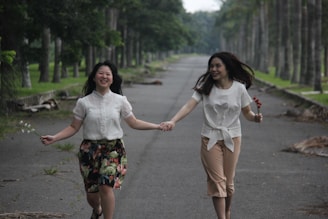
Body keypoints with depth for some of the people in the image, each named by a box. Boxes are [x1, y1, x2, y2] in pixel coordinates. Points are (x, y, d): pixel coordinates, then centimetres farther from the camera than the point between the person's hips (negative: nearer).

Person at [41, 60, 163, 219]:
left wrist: (158, 126, 5)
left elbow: (134, 123, 11)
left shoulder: (120, 101, 2)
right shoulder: (84, 102, 0)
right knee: (91, 194, 6)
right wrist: (54, 138, -10)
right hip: (90, 150, 1)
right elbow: (74, 127, 3)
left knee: (106, 186, -24)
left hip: (113, 149, -1)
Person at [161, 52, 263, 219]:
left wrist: (255, 117, -23)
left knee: (228, 182, 8)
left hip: (232, 139, 0)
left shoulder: (239, 88, -6)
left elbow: (247, 112, 1)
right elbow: (189, 106, -17)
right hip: (211, 139, 0)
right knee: (217, 181, -4)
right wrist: (173, 121, -32)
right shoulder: (205, 86, -7)